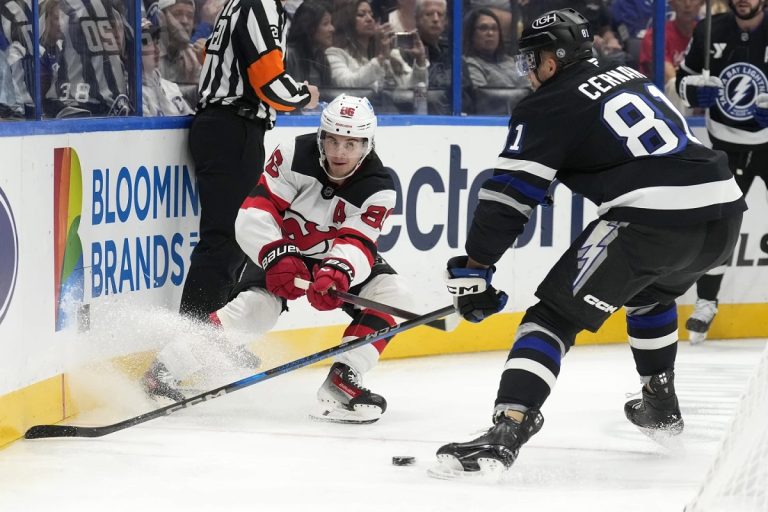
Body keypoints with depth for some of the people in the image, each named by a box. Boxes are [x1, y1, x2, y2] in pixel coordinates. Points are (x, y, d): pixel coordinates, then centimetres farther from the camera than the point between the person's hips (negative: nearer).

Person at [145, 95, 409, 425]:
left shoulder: (378, 189, -20)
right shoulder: (294, 156, -22)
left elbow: (356, 244, -32)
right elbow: (254, 214, -25)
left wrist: (337, 273, -54)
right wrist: (277, 257, -41)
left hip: (339, 257, 3)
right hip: (283, 248, -3)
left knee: (390, 295, -21)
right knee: (256, 307, -27)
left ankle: (341, 383, -19)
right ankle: (168, 366, -18)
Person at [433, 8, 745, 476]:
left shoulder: (549, 107, 4)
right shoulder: (632, 78, 24)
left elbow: (509, 194, -1)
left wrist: (474, 268, 3)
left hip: (656, 219, -7)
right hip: (725, 210, 7)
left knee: (556, 313, -5)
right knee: (650, 292, 37)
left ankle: (505, 433, -21)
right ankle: (661, 406, 46)